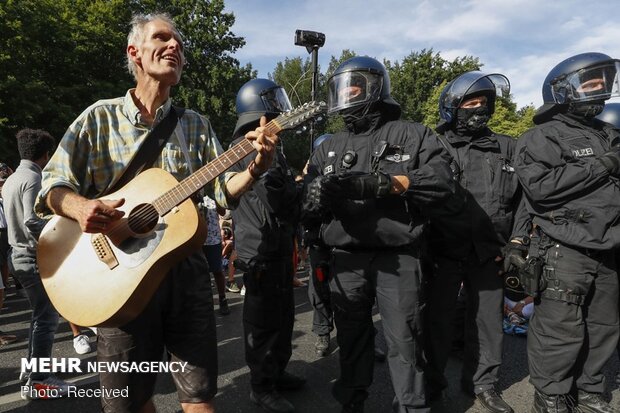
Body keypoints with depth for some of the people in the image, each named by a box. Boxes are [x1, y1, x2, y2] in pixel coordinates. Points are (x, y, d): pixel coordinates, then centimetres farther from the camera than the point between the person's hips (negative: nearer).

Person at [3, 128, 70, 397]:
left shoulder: (11, 179, 14)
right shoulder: (32, 178, -16)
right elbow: (31, 220, -27)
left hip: (19, 255, 10)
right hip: (35, 257, -10)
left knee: (40, 315, 19)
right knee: (46, 318, -3)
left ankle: (31, 366, 29)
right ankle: (37, 381, 3)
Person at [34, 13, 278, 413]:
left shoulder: (197, 126, 7)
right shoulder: (99, 117, 1)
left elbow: (223, 190, 2)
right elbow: (53, 186, 2)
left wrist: (255, 167, -19)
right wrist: (80, 207, -20)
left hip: (187, 269, 2)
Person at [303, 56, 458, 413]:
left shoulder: (411, 135, 3)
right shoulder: (329, 148, 15)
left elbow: (442, 182, -12)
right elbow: (308, 212, 9)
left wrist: (378, 183, -20)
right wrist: (318, 199, -16)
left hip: (398, 259, -3)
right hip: (346, 260, 4)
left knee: (405, 342, 5)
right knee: (352, 340, 16)